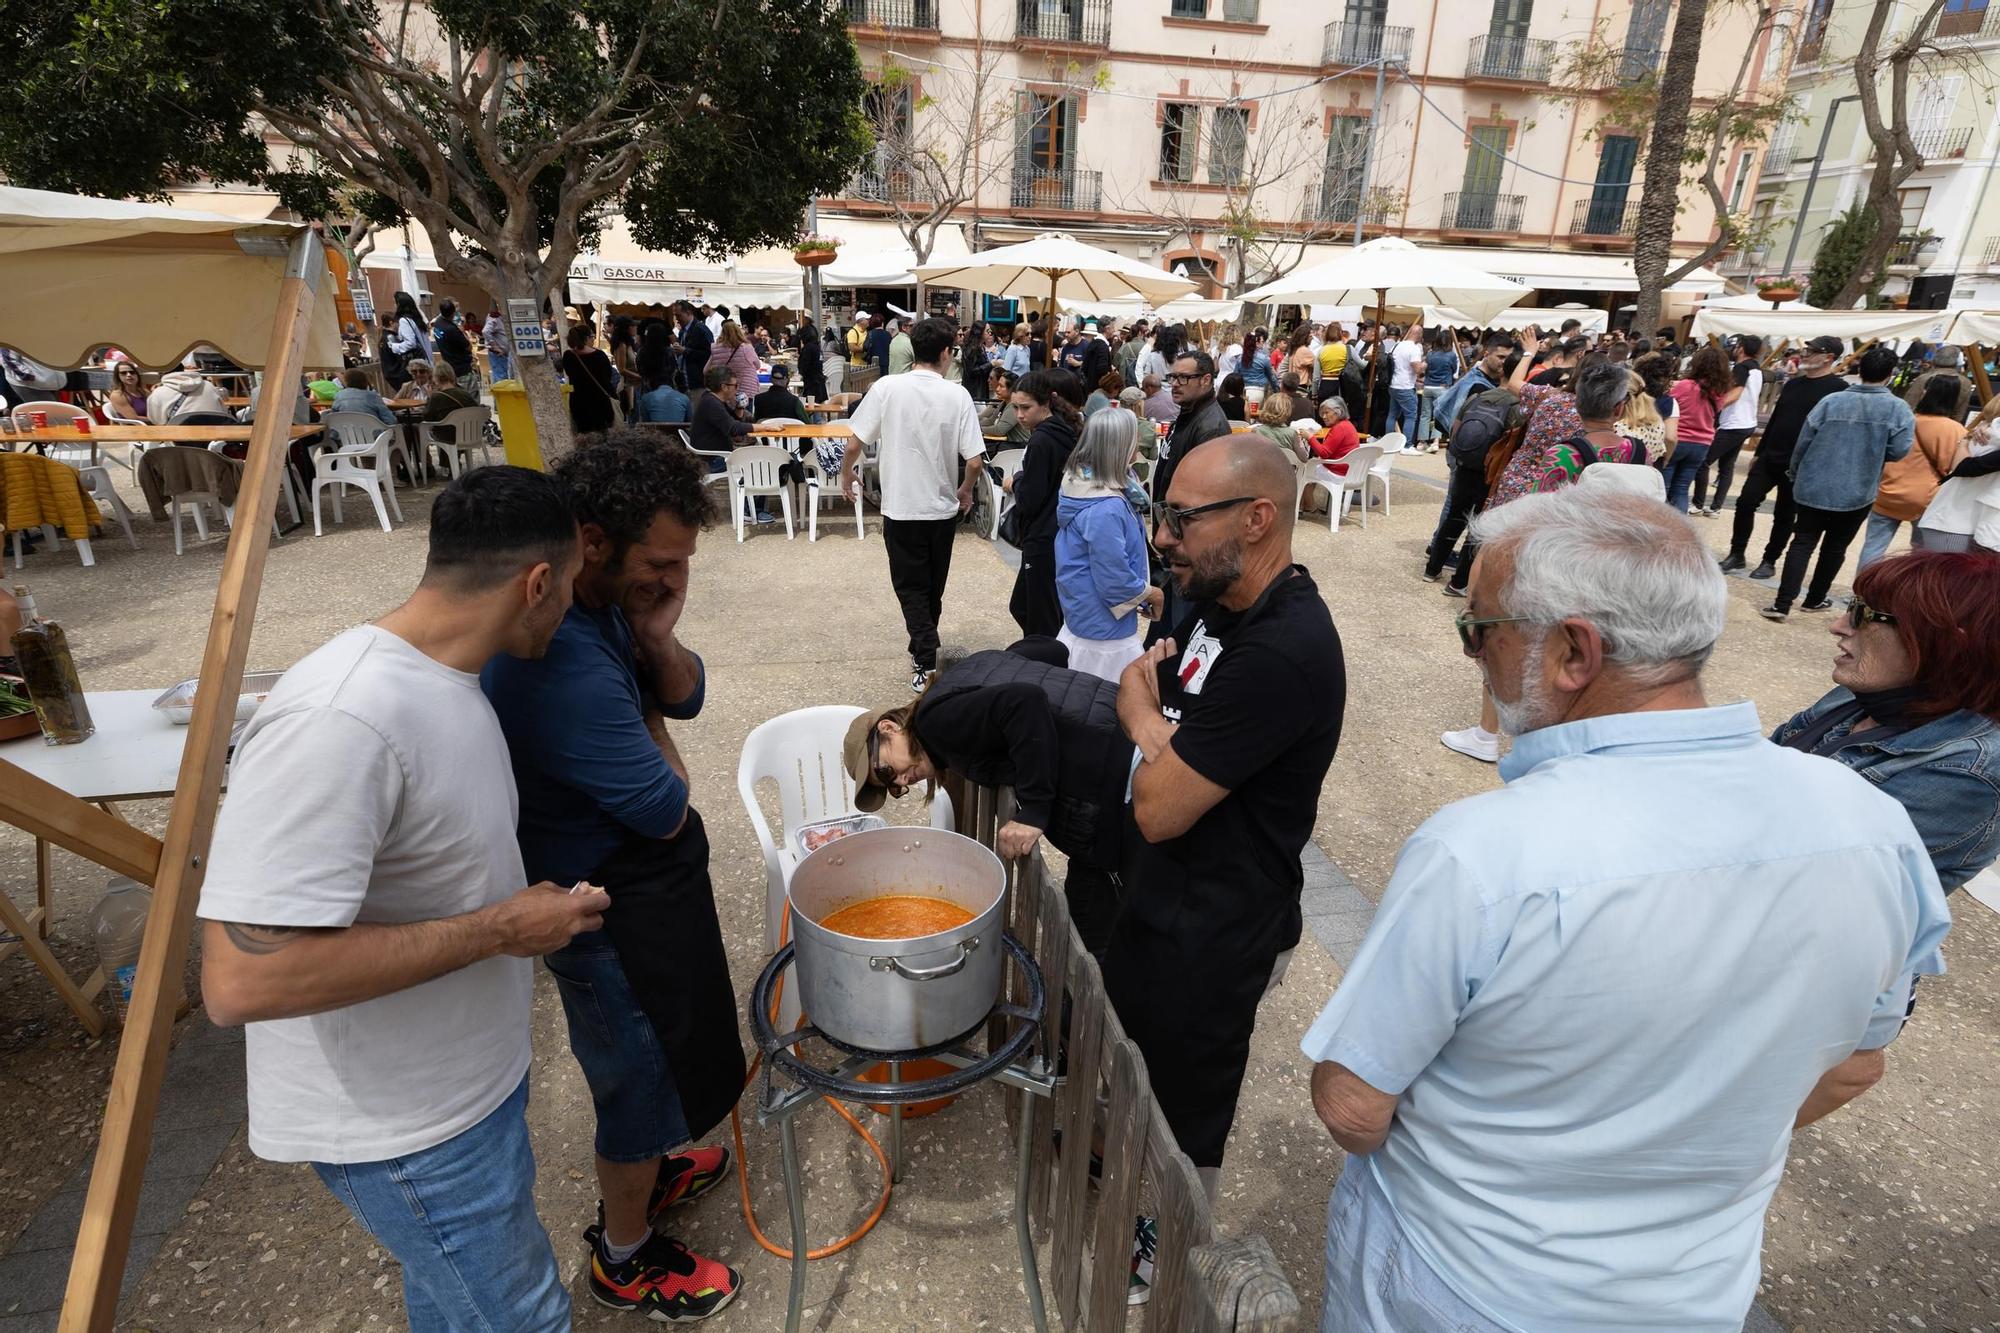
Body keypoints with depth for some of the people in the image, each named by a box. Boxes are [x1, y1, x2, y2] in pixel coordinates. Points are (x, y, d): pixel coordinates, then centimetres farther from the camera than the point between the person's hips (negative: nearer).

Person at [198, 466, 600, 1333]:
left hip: (467, 1078, 8)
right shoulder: (342, 718, -32)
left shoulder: (438, 679, -2)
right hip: (404, 1123, -8)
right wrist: (498, 928, -27)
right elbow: (241, 980, -33)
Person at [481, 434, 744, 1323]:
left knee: (660, 1050, 30)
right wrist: (648, 726, -8)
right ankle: (625, 1257, 41)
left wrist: (656, 642, -18)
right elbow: (666, 807, -26)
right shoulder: (557, 659, -36)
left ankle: (643, 1171, 56)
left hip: (643, 880, 9)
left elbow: (686, 697, 2)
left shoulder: (611, 598, -7)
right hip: (611, 908, -9)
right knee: (643, 1070, 14)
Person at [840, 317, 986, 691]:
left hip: (901, 506, -1)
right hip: (943, 507, 2)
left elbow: (855, 443, -7)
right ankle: (924, 648, 35)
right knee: (933, 587, 19)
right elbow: (974, 461, -10)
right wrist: (965, 491, 10)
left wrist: (846, 473, 13)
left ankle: (925, 663, -3)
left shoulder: (887, 388, -10)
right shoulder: (957, 396, -9)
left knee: (911, 587, 8)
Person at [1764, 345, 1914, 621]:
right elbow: (1899, 450, -10)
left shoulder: (1832, 401, -4)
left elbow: (1803, 441, -2)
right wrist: (1873, 453, 12)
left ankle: (1782, 604, -10)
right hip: (1856, 493, 0)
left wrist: (1796, 474, 14)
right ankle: (1815, 599, 25)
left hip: (1814, 487, 0)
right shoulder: (1898, 408, -7)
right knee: (1835, 547, 16)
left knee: (1802, 543, 1)